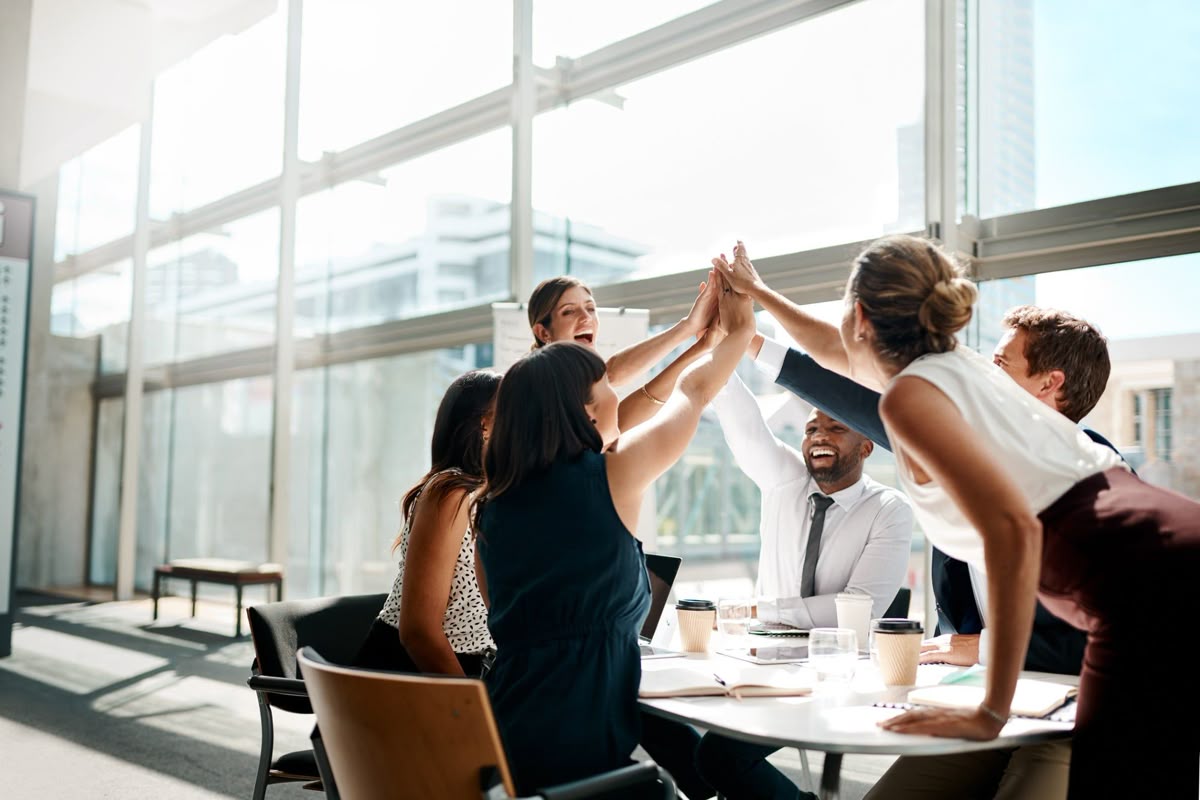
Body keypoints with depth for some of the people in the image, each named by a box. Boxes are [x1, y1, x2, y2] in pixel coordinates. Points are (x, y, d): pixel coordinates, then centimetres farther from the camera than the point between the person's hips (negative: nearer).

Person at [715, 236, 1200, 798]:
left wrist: (991, 713, -15)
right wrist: (755, 291, 55)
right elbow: (834, 350, 40)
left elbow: (1014, 529, -20)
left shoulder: (910, 391, -6)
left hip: (1152, 584, -9)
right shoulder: (958, 365, 20)